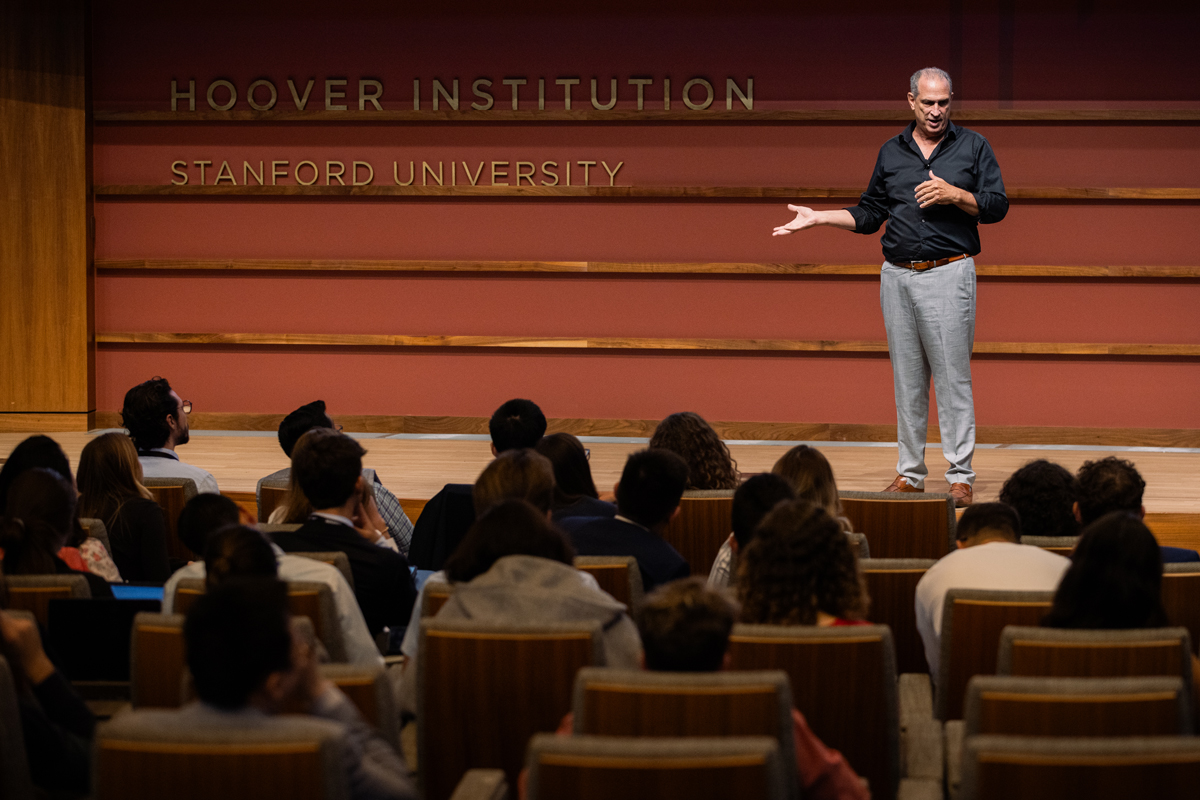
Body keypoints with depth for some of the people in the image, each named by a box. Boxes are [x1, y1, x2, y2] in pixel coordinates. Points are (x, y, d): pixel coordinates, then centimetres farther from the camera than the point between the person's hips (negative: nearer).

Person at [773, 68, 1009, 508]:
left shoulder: (973, 147, 4)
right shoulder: (891, 152, 13)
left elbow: (997, 206, 1)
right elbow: (868, 215, 17)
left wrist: (954, 194, -14)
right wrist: (818, 218, 8)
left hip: (948, 273, -4)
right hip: (897, 275, 4)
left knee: (952, 376, -7)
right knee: (907, 379, 7)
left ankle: (960, 476, -3)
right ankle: (910, 473, 13)